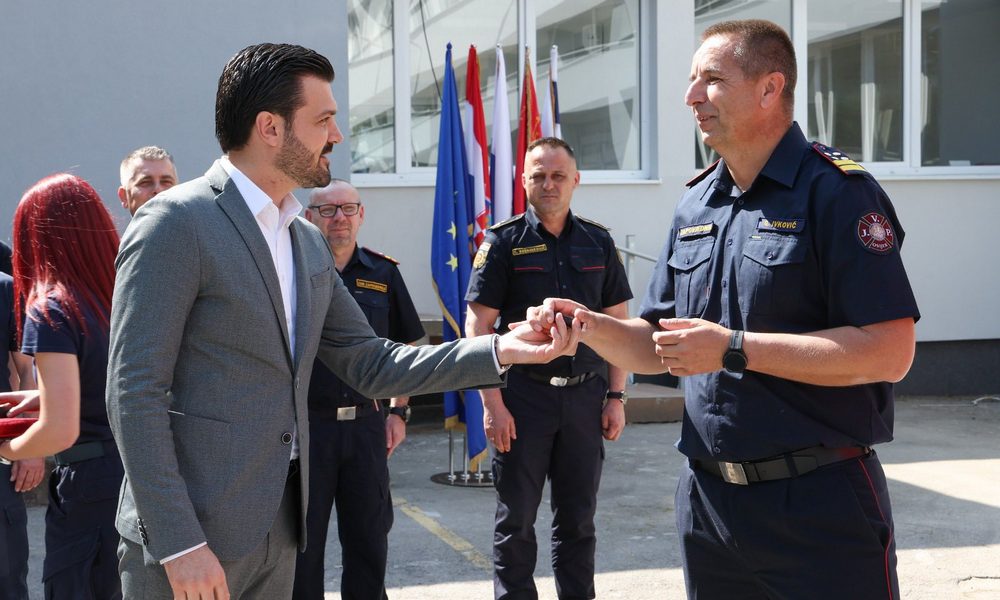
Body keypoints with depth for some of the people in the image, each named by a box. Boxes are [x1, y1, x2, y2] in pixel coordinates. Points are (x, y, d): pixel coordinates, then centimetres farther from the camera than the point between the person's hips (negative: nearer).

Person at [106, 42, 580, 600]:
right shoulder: (175, 223, -12)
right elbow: (134, 393, -15)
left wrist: (501, 350, 3)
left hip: (278, 528, 7)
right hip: (192, 533, -7)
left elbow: (370, 365, 13)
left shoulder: (308, 241, 13)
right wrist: (179, 544, -19)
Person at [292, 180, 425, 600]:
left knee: (369, 538, 11)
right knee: (303, 541, 6)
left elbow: (407, 346, 14)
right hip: (306, 422, -3)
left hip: (367, 424, 3)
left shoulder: (383, 273, 6)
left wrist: (398, 411, 7)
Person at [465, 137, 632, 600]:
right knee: (515, 519, 5)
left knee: (578, 519, 10)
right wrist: (492, 403, -11)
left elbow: (618, 324, 10)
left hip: (586, 396, 3)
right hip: (523, 395, -2)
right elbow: (477, 326, -5)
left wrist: (616, 396, 3)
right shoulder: (504, 241, -1)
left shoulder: (598, 242, 8)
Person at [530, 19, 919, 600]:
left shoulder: (837, 192, -11)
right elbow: (658, 346, 16)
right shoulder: (697, 204, 11)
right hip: (707, 495, 7)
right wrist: (588, 325, -4)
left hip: (820, 503, -7)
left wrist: (732, 349, -21)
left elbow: (890, 352, -20)